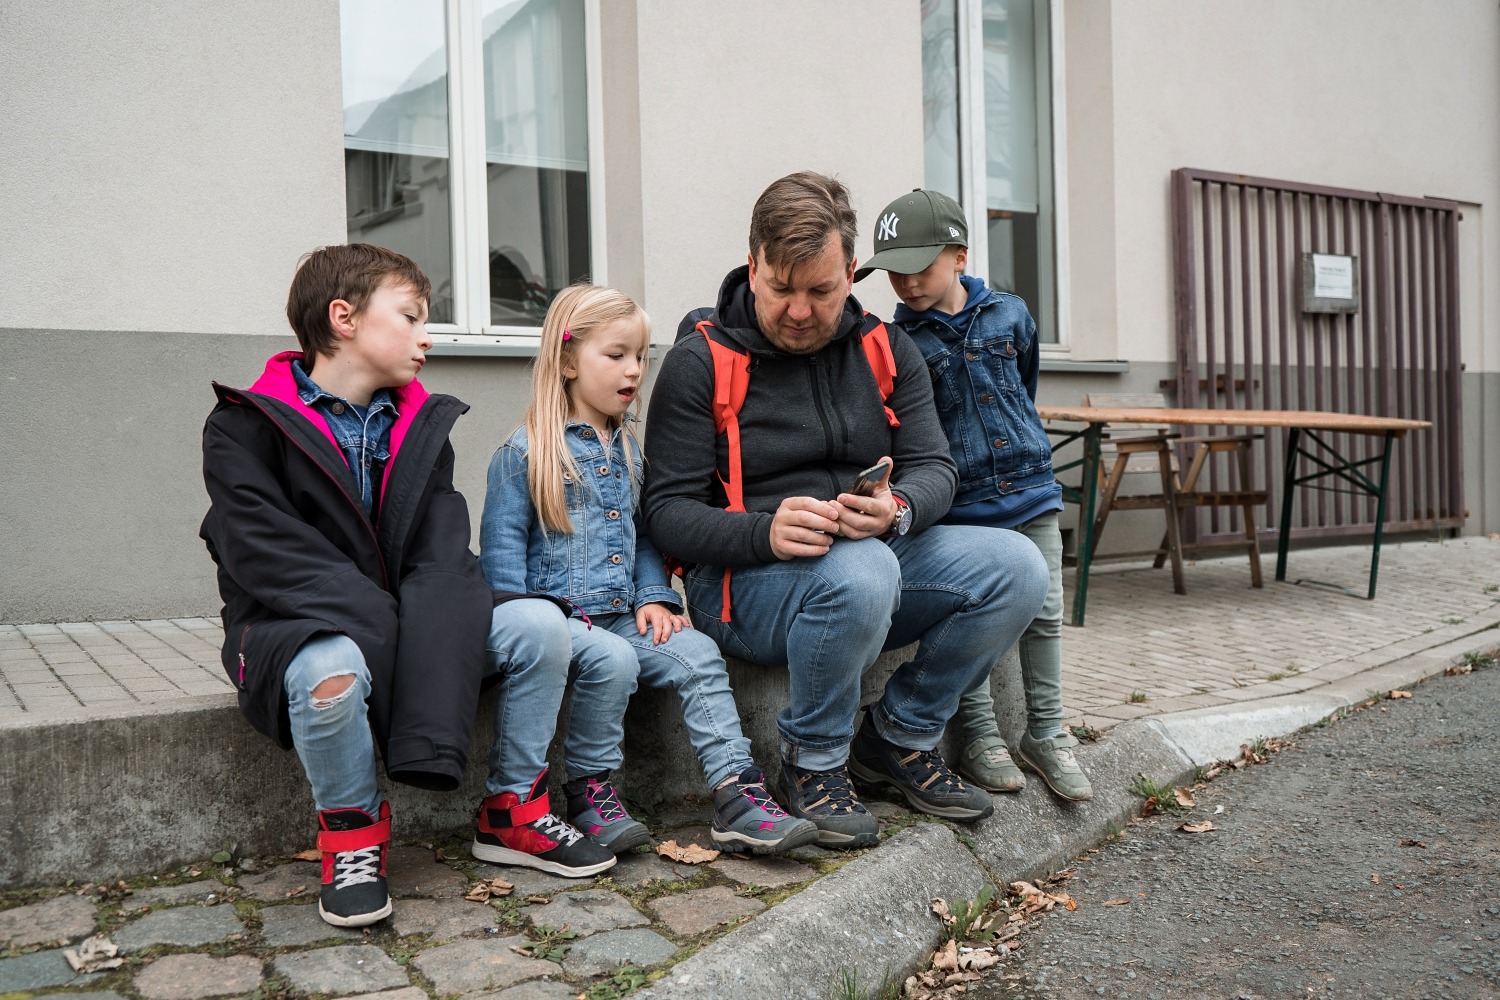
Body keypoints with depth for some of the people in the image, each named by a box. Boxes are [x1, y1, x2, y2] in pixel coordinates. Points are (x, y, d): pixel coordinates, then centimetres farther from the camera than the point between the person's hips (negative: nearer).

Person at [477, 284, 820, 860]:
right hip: (555, 616, -6)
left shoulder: (627, 451, 17)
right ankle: (588, 790, -10)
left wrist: (653, 597, 5)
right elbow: (501, 545, -5)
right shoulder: (525, 452, -3)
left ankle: (738, 794, -13)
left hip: (620, 617, 6)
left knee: (697, 653, -14)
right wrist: (521, 626, -15)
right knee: (612, 659, -31)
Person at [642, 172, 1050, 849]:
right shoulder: (700, 361, -6)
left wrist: (898, 509, -23)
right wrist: (766, 532, -30)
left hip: (876, 559, 5)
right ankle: (811, 767, -9)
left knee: (1016, 568, -16)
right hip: (744, 580, -5)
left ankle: (899, 740, 4)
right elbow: (669, 512, -10)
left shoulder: (887, 350, 8)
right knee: (861, 572, -37)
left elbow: (934, 468, 2)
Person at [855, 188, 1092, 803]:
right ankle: (980, 735, 12)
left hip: (1030, 492, 3)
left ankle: (1045, 734, 21)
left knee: (1045, 612, 7)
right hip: (958, 506, -3)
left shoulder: (1010, 315, 5)